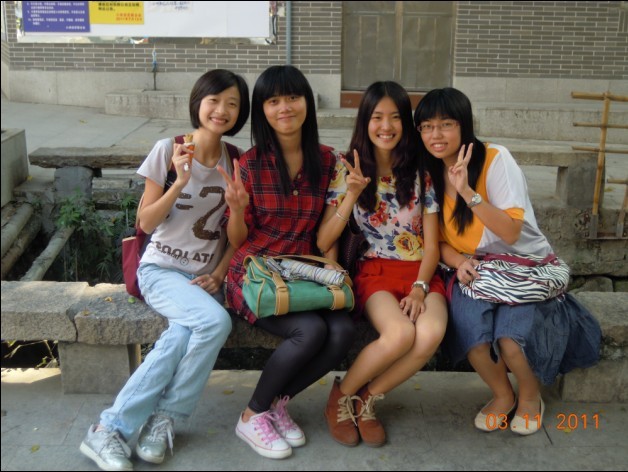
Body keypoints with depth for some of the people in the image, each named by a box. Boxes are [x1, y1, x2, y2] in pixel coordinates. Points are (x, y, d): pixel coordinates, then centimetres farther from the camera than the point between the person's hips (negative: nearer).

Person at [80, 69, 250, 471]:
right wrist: (181, 182, -18)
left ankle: (112, 429, -13)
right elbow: (146, 222, -5)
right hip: (161, 269, -3)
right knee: (215, 321, -31)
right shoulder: (168, 151, -5)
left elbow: (236, 233, 8)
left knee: (184, 335, -30)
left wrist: (218, 275, -7)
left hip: (206, 277, 3)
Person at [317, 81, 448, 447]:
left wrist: (420, 287, -14)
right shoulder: (348, 170, 1)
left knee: (432, 333, -31)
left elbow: (431, 244, 3)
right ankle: (342, 396, -3)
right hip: (375, 271, -2)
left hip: (421, 272, 2)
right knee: (400, 334, -33)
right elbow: (324, 242, -4)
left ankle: (368, 400, -5)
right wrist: (352, 194, -15)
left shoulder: (421, 173, 4)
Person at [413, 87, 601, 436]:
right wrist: (459, 261, -15)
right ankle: (503, 395, 1)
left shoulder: (495, 159, -14)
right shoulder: (431, 173, 2)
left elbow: (510, 233, -21)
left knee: (511, 339, -29)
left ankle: (530, 397, 8)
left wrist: (467, 191, -32)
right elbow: (441, 240, 7)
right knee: (468, 324, -29)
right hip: (475, 269, 4)